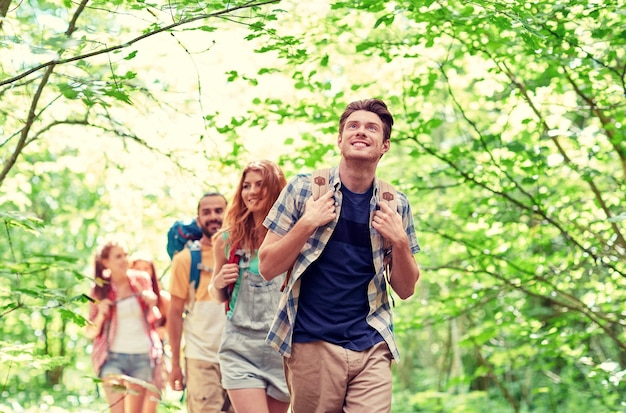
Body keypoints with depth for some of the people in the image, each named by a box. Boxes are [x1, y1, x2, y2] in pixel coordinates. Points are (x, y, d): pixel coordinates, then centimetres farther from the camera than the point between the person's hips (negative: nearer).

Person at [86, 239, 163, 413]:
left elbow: (154, 319, 16)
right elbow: (90, 333, 3)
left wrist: (152, 304, -4)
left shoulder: (141, 280, 5)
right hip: (113, 357, -2)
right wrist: (100, 314, -15)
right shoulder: (100, 290, 1)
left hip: (142, 355, 2)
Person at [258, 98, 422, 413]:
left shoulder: (396, 206, 6)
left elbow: (405, 290, 10)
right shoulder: (304, 188, 0)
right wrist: (307, 223, -14)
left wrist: (400, 242, -7)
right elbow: (267, 268, -1)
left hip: (372, 348, 2)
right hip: (312, 344, -1)